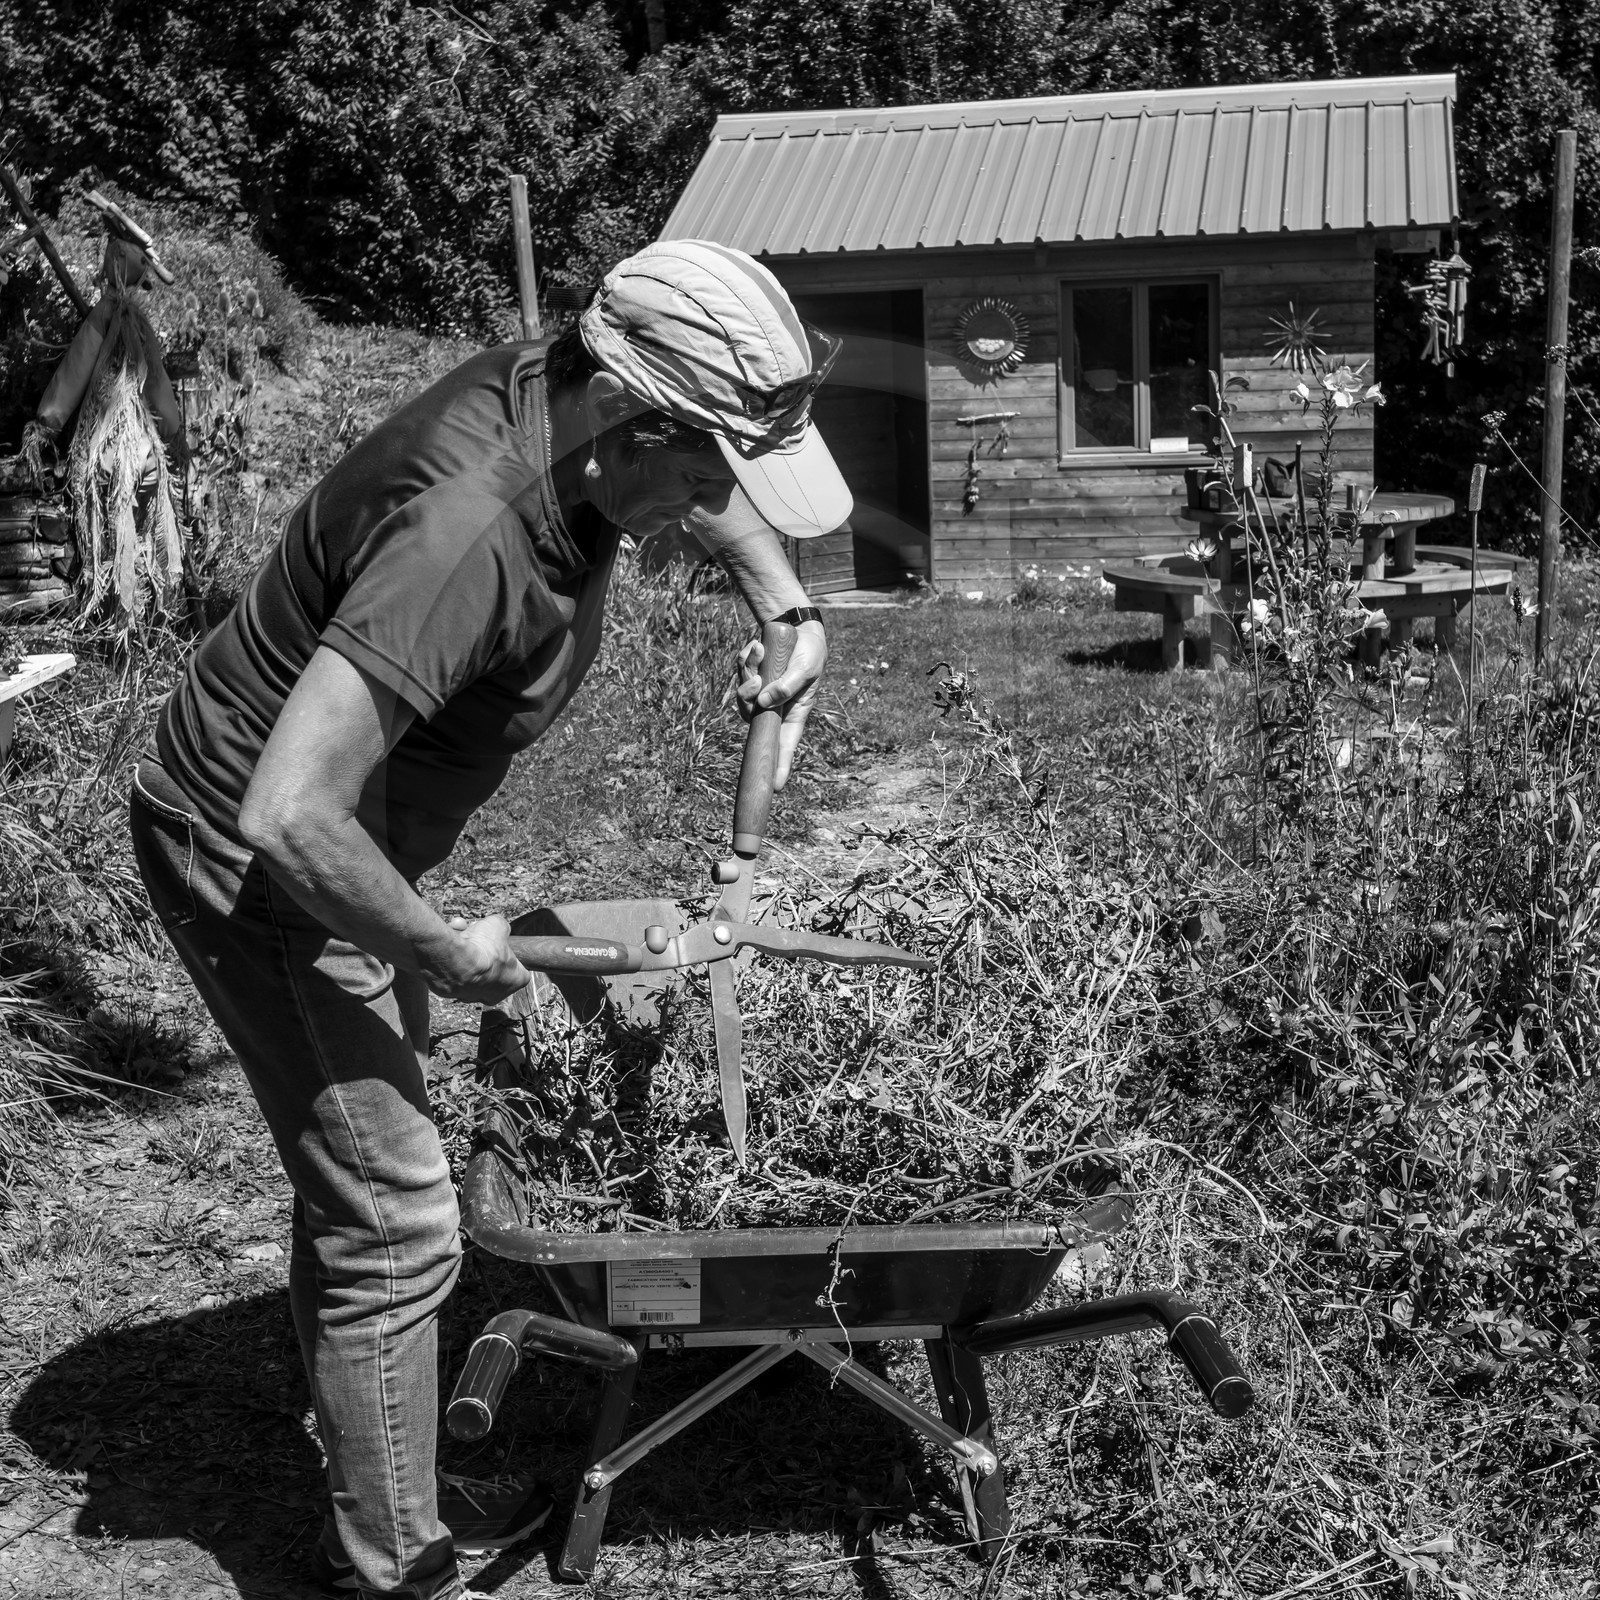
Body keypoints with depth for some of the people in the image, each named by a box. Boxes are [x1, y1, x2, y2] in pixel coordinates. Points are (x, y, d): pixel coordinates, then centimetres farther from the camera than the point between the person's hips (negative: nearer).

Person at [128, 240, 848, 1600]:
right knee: (392, 1228, -2)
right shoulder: (467, 531, -36)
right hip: (260, 871, -9)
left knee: (364, 1194, 20)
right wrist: (446, 952, -25)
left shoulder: (561, 393, -9)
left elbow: (713, 494, 16)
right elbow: (290, 817, -40)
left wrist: (792, 616, 1)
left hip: (339, 847, 10)